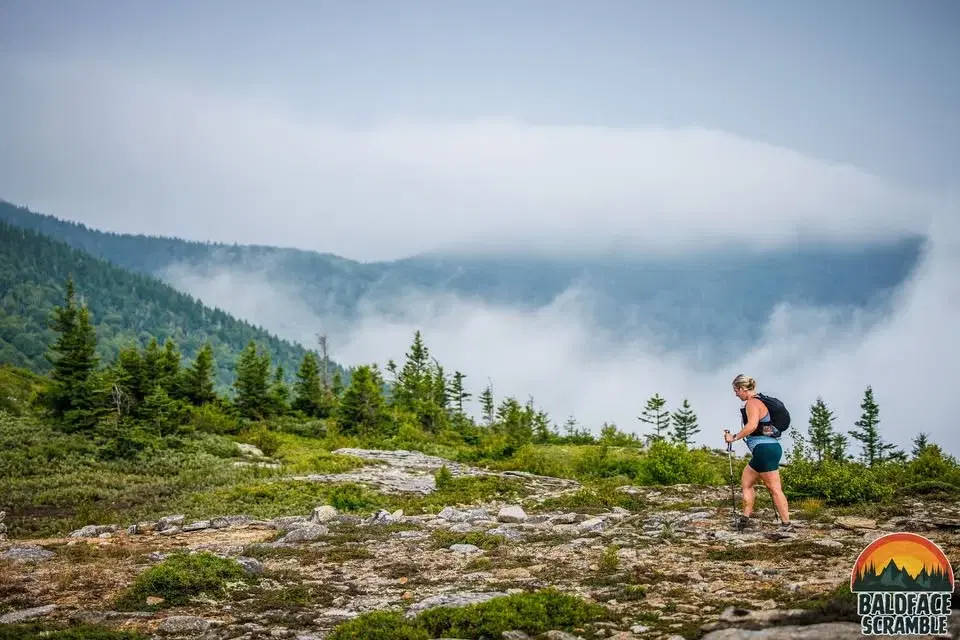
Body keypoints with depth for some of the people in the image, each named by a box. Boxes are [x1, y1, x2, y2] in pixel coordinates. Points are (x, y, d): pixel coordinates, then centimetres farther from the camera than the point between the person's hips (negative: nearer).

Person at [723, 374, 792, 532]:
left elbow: (752, 425, -27)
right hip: (763, 451, 11)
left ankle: (786, 524, -6)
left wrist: (734, 437, -19)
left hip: (765, 449, -11)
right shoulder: (759, 402, 20)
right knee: (745, 482, 15)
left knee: (774, 489, -8)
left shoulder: (752, 403, -11)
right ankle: (746, 517, 14)